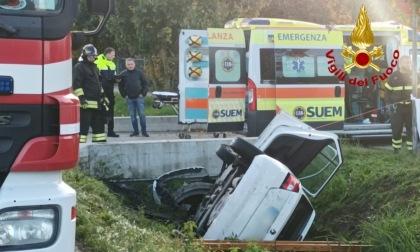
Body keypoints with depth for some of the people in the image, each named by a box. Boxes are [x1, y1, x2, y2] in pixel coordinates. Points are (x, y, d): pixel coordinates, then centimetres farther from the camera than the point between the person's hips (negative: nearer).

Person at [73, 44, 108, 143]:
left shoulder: (94, 67, 21)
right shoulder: (79, 67, -7)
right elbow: (76, 84, -16)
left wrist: (102, 96, 24)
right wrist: (81, 97, -23)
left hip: (96, 103, 9)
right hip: (86, 103, -9)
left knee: (99, 124, 14)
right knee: (83, 125, -10)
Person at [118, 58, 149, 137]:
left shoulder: (139, 73, 2)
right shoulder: (123, 74, 4)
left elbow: (145, 84, 3)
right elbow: (120, 86, 8)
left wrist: (143, 93, -5)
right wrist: (124, 95, 0)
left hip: (139, 97, -2)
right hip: (129, 98, 2)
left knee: (142, 114, -4)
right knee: (132, 115, 5)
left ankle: (144, 131, 2)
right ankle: (135, 131, 11)